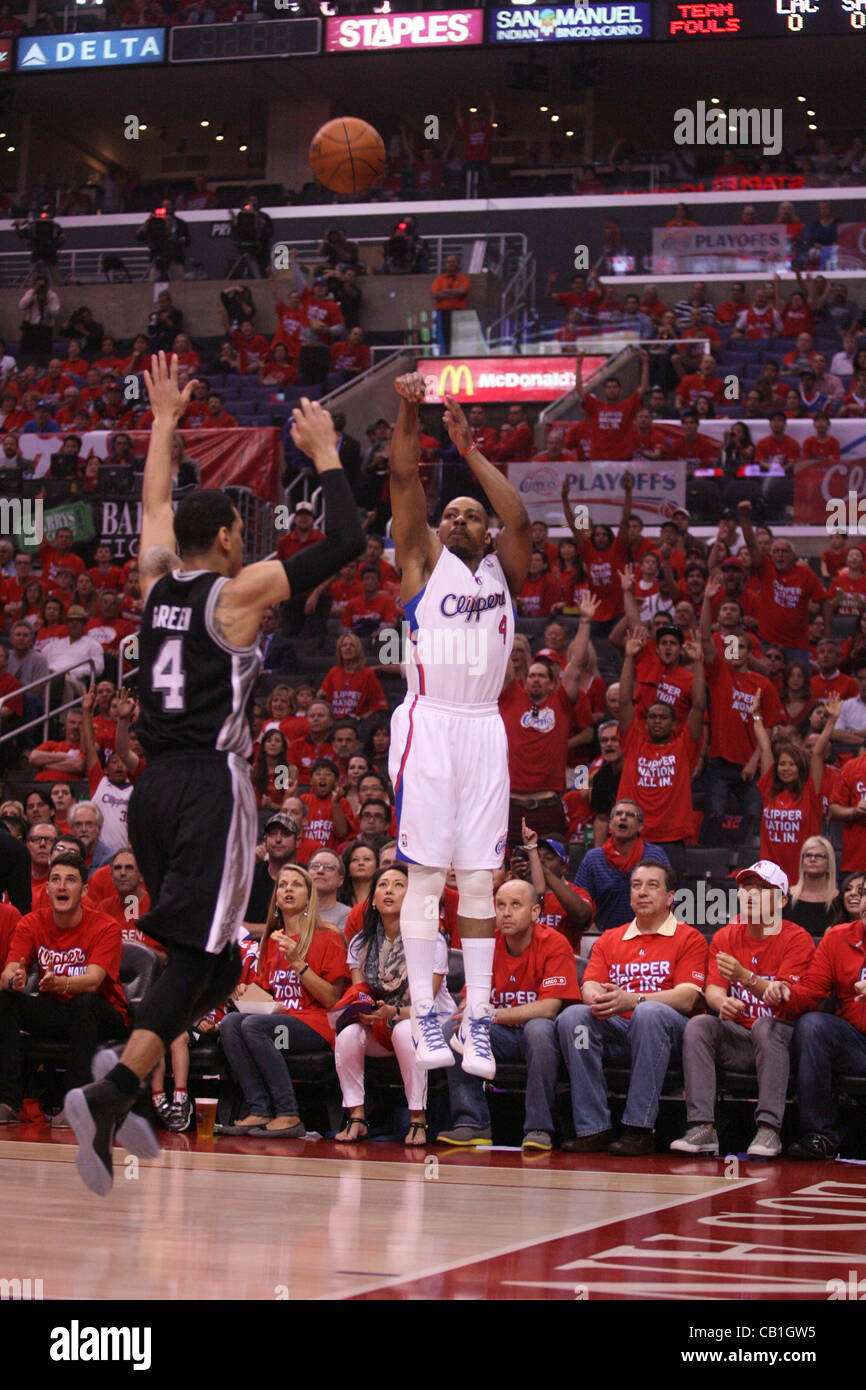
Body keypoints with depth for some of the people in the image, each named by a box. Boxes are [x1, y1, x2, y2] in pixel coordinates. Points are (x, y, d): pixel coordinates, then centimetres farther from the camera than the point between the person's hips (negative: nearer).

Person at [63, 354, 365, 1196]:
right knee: (198, 958, -10)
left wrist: (165, 421, 41)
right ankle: (111, 1093, -24)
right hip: (210, 783, -7)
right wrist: (324, 453, 5)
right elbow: (345, 542, -6)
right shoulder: (239, 591, -5)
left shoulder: (157, 582, 11)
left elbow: (154, 505, 31)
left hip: (154, 786, 7)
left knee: (205, 954, 17)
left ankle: (126, 1076, 3)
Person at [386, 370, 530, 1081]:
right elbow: (404, 482, -3)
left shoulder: (502, 568, 15)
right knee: (425, 875, -4)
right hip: (428, 724, -2)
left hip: (484, 728, 2)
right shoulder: (425, 561, 10)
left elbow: (520, 518, -4)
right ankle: (424, 1015, 0)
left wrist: (470, 448, -7)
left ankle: (478, 1021, 2)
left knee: (479, 880, 1)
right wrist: (409, 413, -16)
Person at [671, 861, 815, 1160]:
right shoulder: (725, 937, 9)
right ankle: (702, 1128, -33)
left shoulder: (796, 939, -5)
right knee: (698, 1024, -24)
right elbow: (713, 989, -1)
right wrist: (723, 1003, -27)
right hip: (737, 1039, 4)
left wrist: (746, 977, -33)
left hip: (779, 1038, -4)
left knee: (765, 1025, -35)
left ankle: (769, 1129, -39)